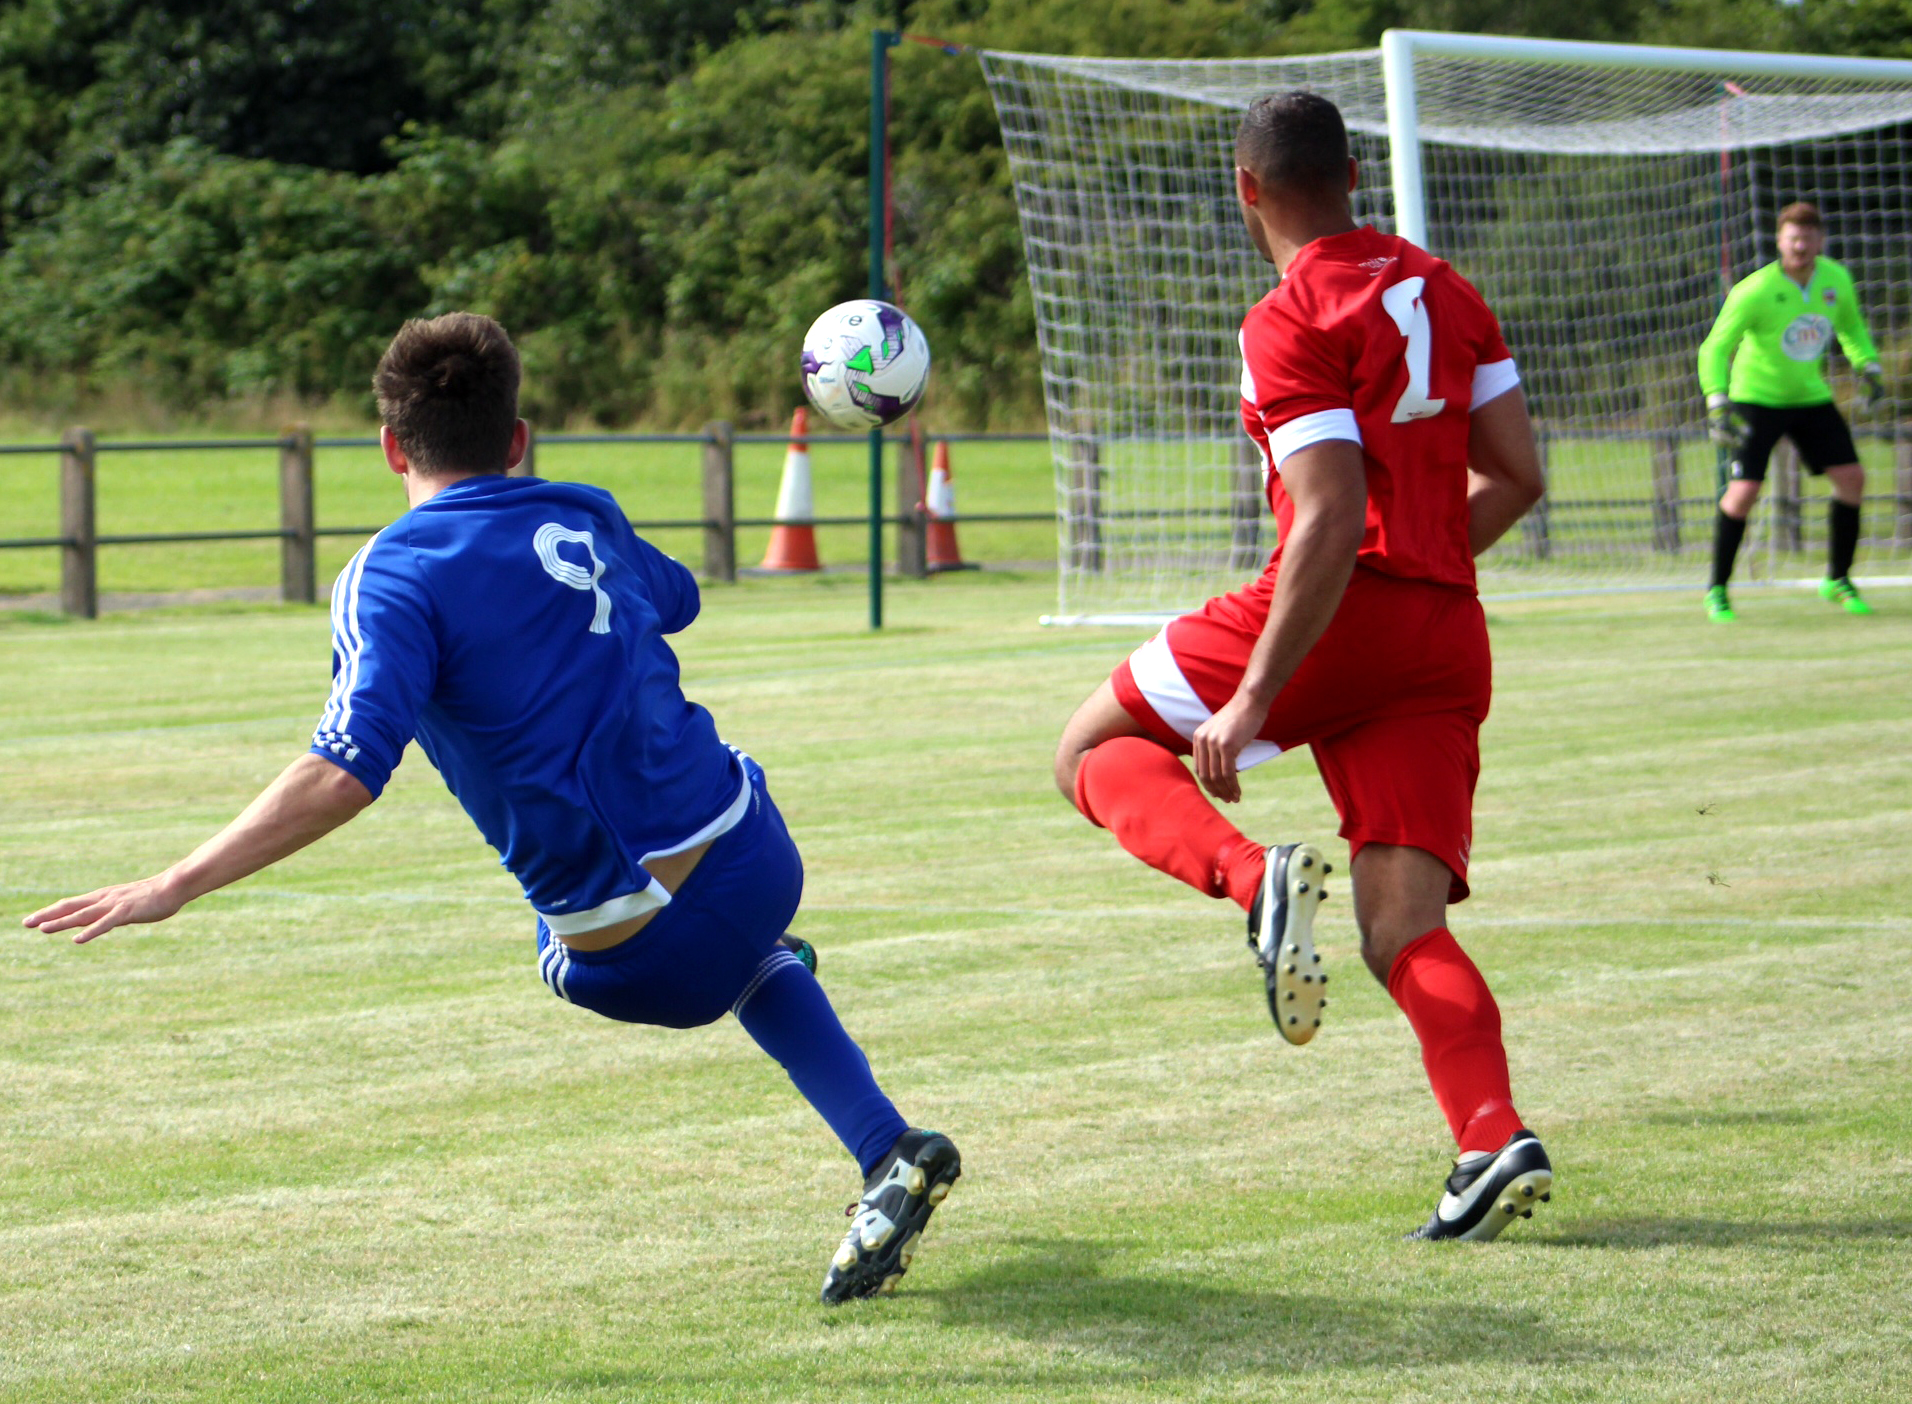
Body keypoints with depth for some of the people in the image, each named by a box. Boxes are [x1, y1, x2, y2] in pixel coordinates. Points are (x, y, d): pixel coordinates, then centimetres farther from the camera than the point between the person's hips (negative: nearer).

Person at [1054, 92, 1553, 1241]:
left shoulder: (1292, 325, -10)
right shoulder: (1446, 292, 14)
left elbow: (1331, 523, -18)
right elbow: (1516, 477, 14)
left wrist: (1253, 703, -19)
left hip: (1341, 613, -7)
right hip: (1449, 635, 7)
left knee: (1097, 747, 12)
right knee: (1403, 933, 2)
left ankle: (1257, 881, -15)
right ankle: (1495, 1140, -21)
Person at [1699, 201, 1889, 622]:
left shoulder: (1836, 279, -5)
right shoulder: (1755, 292, -22)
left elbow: (1851, 326, 16)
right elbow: (1714, 349, -19)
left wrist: (1870, 368, 2)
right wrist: (1717, 405, -31)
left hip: (1810, 396, 5)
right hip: (1756, 396, -5)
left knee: (1851, 477, -3)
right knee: (1744, 489, -16)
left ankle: (1837, 580, 13)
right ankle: (1717, 589, 1)